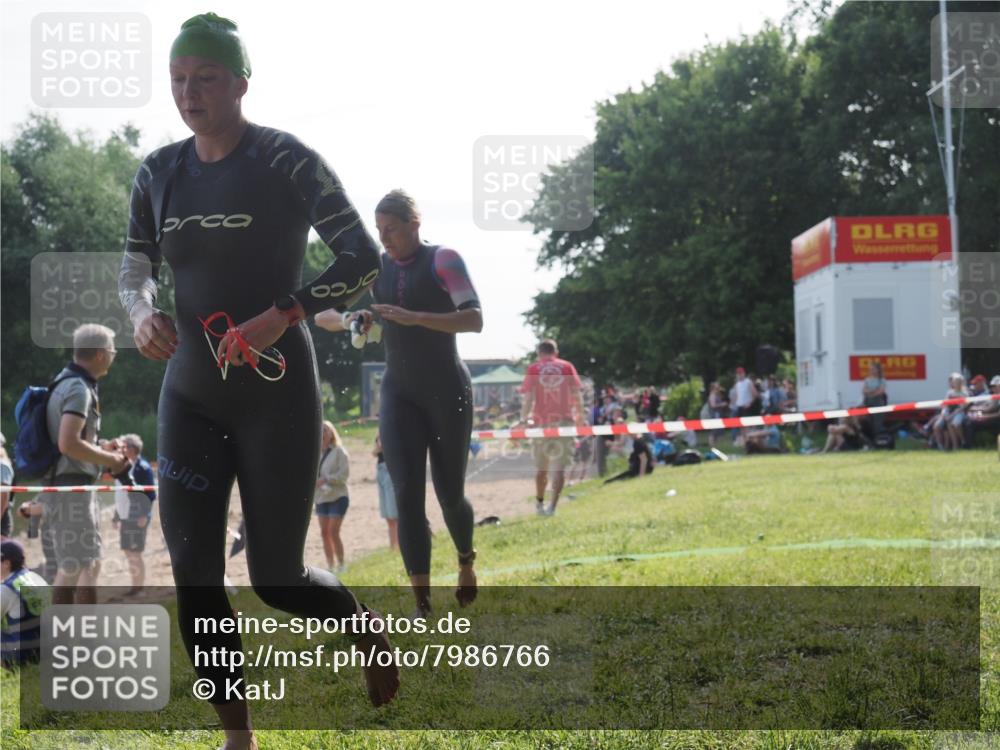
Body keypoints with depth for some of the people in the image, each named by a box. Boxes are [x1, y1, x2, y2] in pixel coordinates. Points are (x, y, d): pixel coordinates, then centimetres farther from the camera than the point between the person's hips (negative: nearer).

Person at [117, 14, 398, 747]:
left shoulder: (286, 161, -10)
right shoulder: (160, 172, 5)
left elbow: (364, 259, -10)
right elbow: (134, 271, 14)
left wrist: (282, 315, -23)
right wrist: (144, 313, -10)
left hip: (276, 392, -5)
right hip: (191, 395, 5)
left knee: (277, 578, -1)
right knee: (195, 577, -1)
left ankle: (368, 627, 32)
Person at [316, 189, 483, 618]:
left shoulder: (443, 260, -8)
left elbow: (474, 320, -20)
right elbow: (322, 316, 10)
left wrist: (412, 317, -31)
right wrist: (347, 320, -14)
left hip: (447, 391, -3)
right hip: (399, 394, 3)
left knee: (449, 494, 6)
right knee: (407, 494, -12)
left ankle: (466, 562, 38)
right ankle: (422, 605, -12)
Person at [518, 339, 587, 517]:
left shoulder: (533, 369, 5)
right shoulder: (567, 367, 7)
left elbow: (528, 398, -1)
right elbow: (577, 394, 4)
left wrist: (524, 419, 1)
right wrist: (581, 417, 11)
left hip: (541, 422, 1)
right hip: (564, 420, -1)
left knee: (541, 467, 15)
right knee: (559, 467, -4)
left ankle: (540, 503, 26)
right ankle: (552, 505, -18)